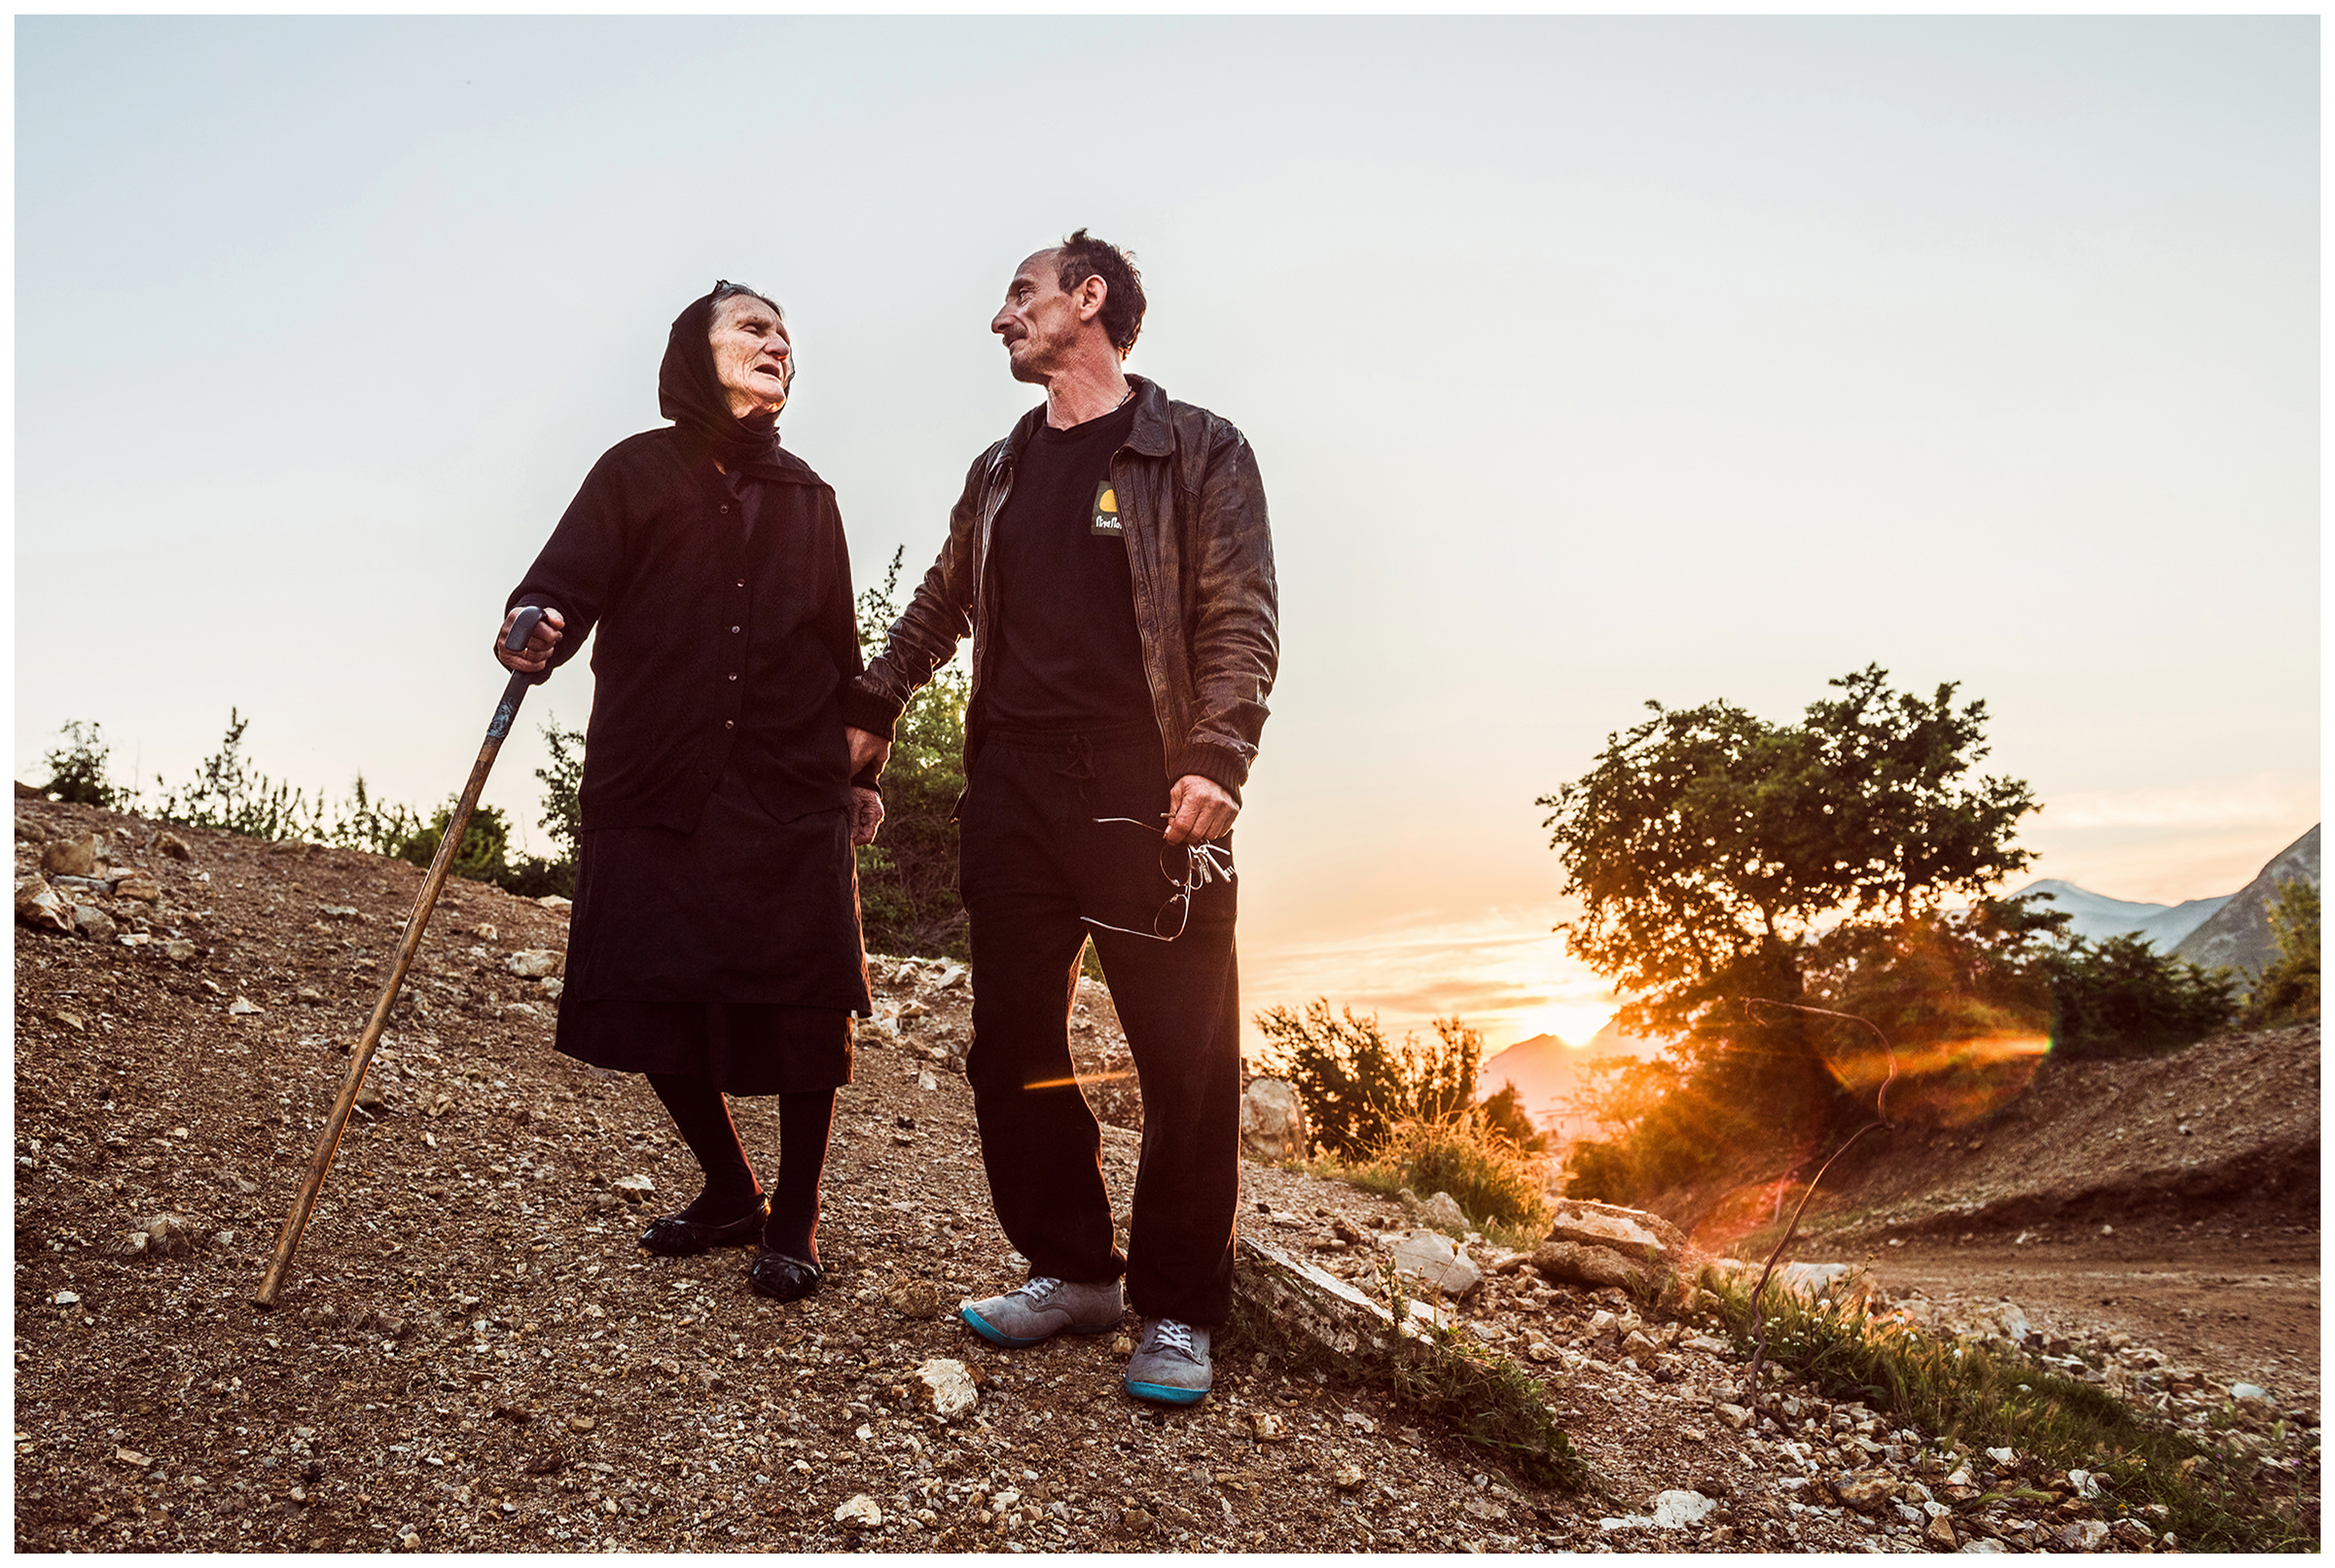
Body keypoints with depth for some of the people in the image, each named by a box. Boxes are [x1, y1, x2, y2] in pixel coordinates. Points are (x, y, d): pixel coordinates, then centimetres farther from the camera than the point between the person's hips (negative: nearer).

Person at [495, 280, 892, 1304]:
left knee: (803, 1013, -4)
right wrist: (535, 631, -29)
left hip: (791, 797, 1)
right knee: (654, 1007, 1)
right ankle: (730, 1194, 24)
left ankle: (794, 1219, 14)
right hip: (652, 795, -1)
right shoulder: (638, 472, 6)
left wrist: (863, 767, 19)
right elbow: (565, 582, -7)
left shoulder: (806, 498, 15)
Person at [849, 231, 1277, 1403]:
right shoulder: (999, 471, 20)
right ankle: (1071, 1272, 22)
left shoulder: (1197, 451, 3)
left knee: (1186, 1058, -3)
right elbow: (940, 607, 28)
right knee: (1013, 1044, 6)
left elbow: (1241, 618, -5)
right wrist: (867, 710, 18)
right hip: (1013, 790, 6)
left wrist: (1215, 761, -18)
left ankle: (1176, 1313, 12)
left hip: (1145, 797, -5)